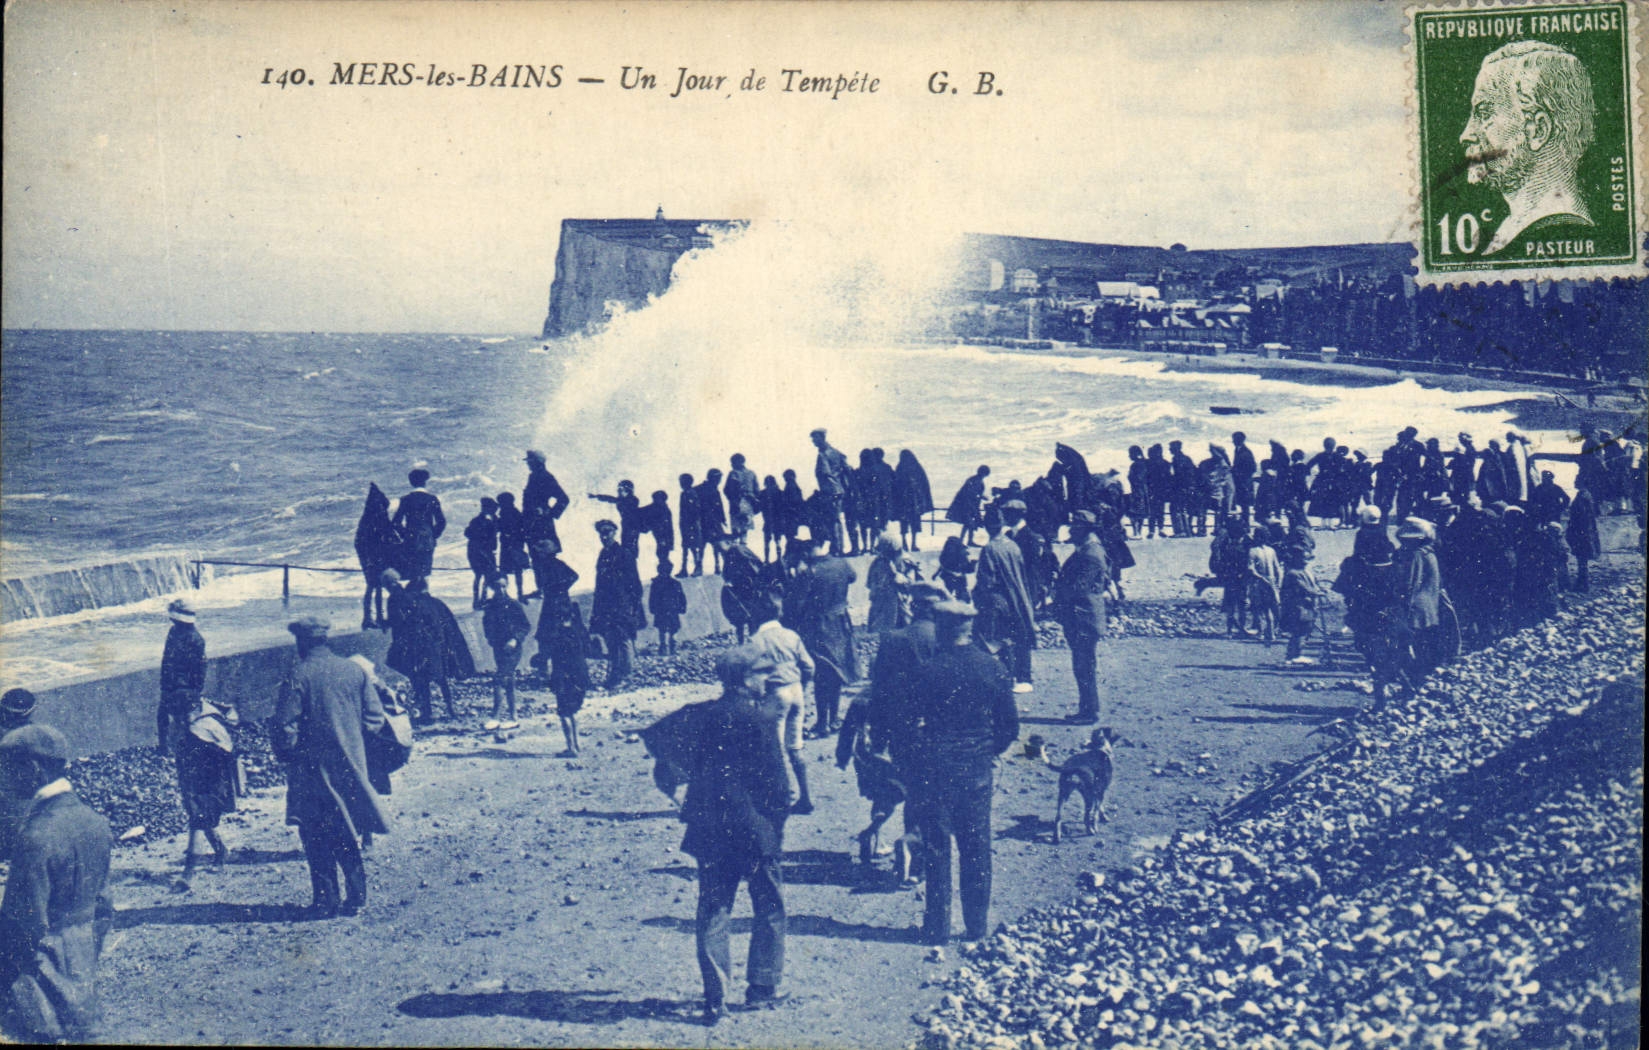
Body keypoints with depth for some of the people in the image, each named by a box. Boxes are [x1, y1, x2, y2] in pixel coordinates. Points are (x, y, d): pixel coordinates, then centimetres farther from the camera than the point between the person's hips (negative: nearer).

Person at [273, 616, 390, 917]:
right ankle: (356, 897, 15)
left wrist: (286, 756, 4)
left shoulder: (299, 676, -12)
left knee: (317, 838, 5)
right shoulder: (355, 671, 1)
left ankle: (327, 901, 7)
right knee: (347, 835, 16)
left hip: (313, 768, -4)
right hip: (350, 766, 4)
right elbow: (375, 719, 3)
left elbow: (285, 728, -14)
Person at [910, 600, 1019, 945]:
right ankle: (977, 925, 18)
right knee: (976, 849, 12)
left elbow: (915, 723, -12)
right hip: (979, 770, 3)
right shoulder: (992, 668, -3)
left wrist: (922, 753, 4)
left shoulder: (929, 671, -14)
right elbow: (1010, 726, 1)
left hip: (938, 770, -3)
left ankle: (937, 926, 12)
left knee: (937, 849, 7)